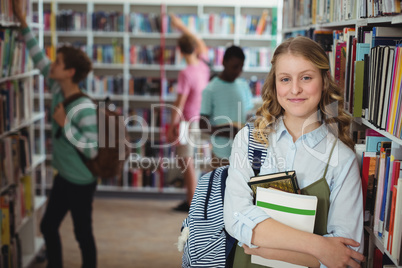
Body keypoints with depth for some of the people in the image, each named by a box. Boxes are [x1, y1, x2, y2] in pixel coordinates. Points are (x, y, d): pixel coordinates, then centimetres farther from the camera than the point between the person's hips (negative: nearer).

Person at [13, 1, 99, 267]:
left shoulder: (85, 108, -25)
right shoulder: (57, 89, -3)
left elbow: (92, 149, -26)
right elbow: (39, 59, 3)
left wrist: (64, 124, -26)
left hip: (81, 183, -8)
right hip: (62, 178, 8)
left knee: (83, 234, 8)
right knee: (48, 226, 20)